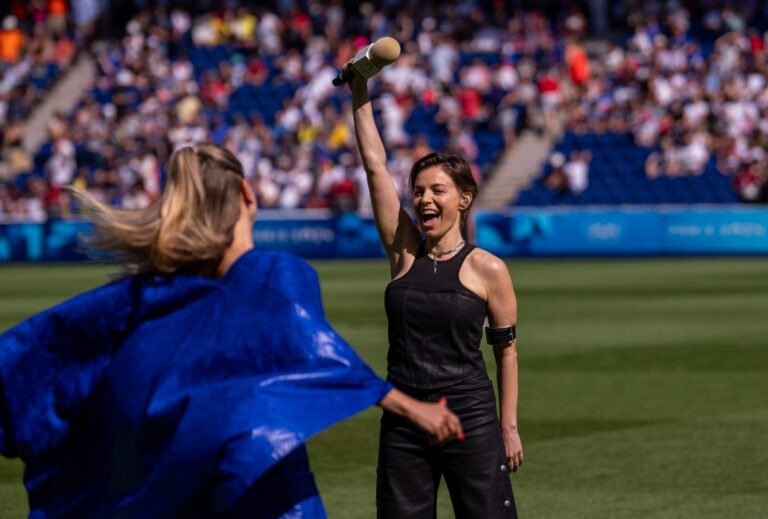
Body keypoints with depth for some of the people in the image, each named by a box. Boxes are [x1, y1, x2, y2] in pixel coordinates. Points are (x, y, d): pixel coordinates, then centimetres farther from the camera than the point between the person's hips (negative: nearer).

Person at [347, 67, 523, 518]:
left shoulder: (488, 270, -3)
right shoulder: (404, 252, 5)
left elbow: (506, 350, 3)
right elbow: (374, 163, 3)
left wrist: (509, 426, 0)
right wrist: (360, 90, 1)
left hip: (471, 418, -3)